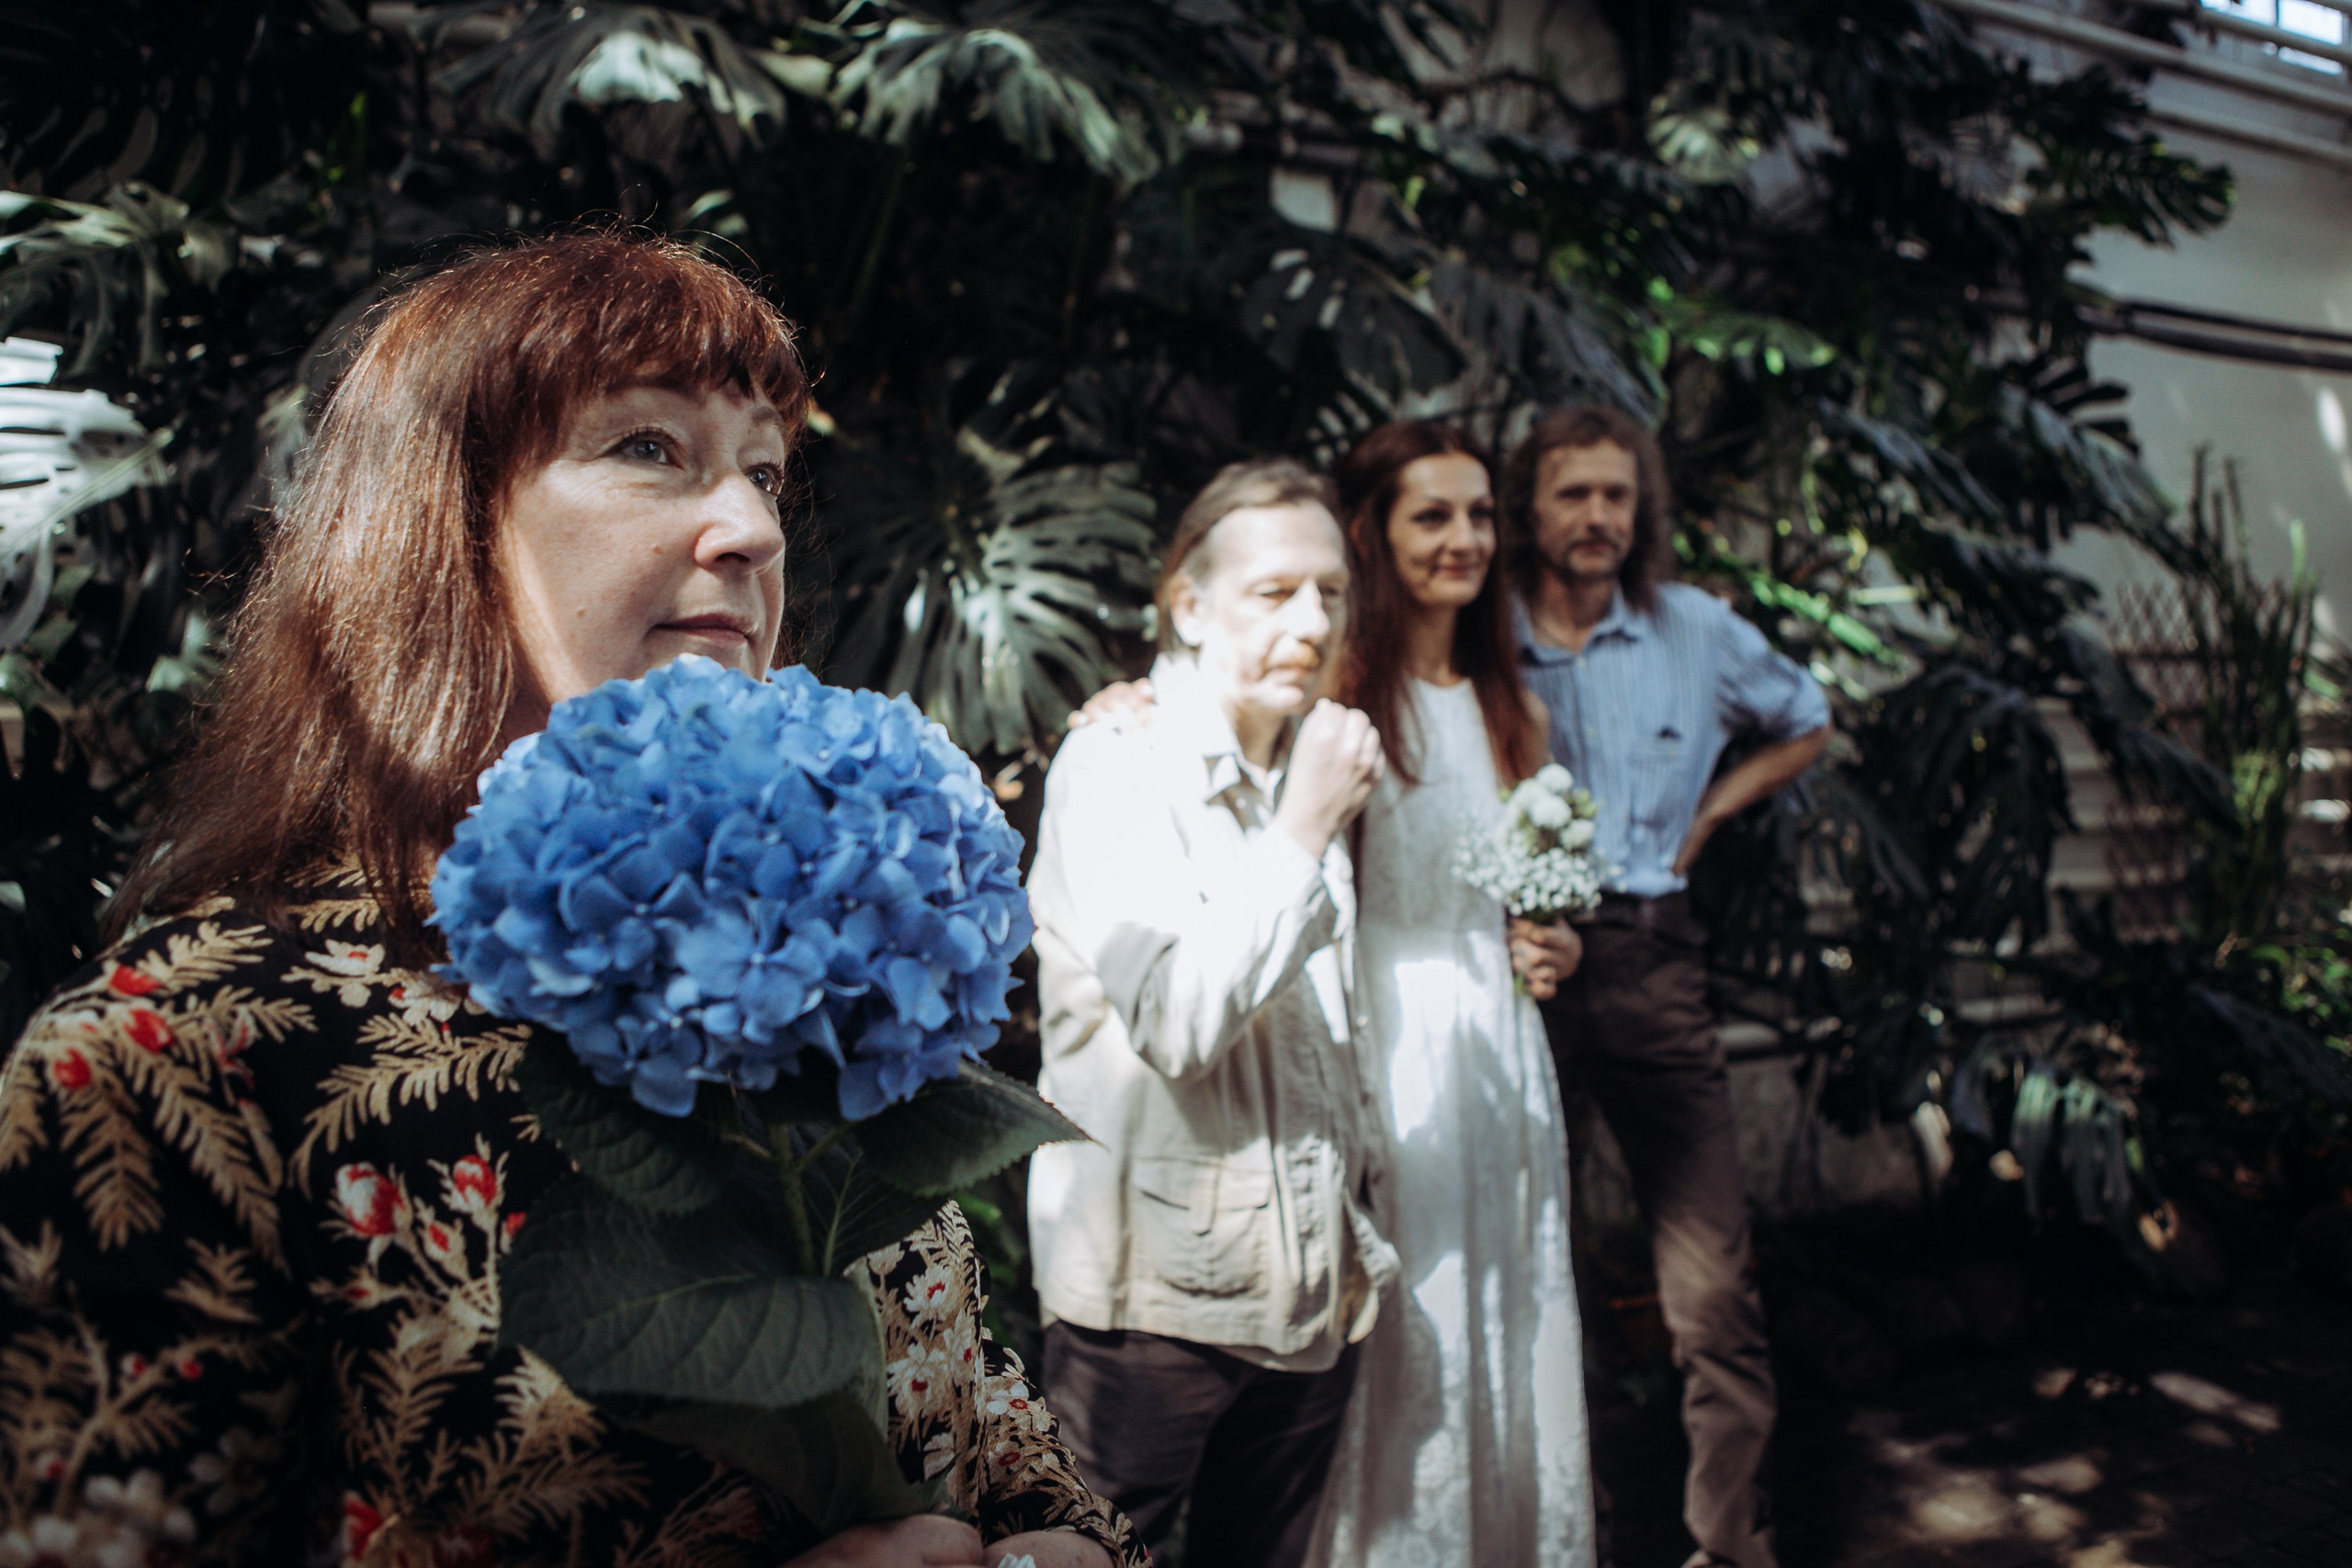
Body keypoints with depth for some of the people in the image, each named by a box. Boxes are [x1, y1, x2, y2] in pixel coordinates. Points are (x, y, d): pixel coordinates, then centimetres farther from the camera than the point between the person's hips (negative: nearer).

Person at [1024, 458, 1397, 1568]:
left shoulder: (1308, 766, 11)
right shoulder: (1114, 768, -12)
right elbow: (1178, 1019, -23)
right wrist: (1306, 832, -19)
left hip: (1306, 1296, 7)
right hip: (1153, 1297, -6)